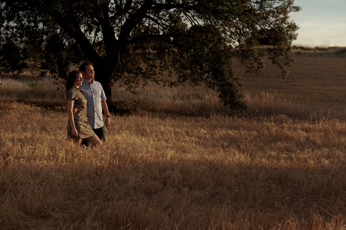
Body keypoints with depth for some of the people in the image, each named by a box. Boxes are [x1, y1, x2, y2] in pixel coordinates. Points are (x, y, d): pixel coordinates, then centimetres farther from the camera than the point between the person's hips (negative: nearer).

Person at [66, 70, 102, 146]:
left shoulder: (78, 91, 17)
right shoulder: (72, 92, -11)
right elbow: (69, 111, -17)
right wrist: (73, 128, -23)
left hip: (83, 123, 9)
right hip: (77, 123, -9)